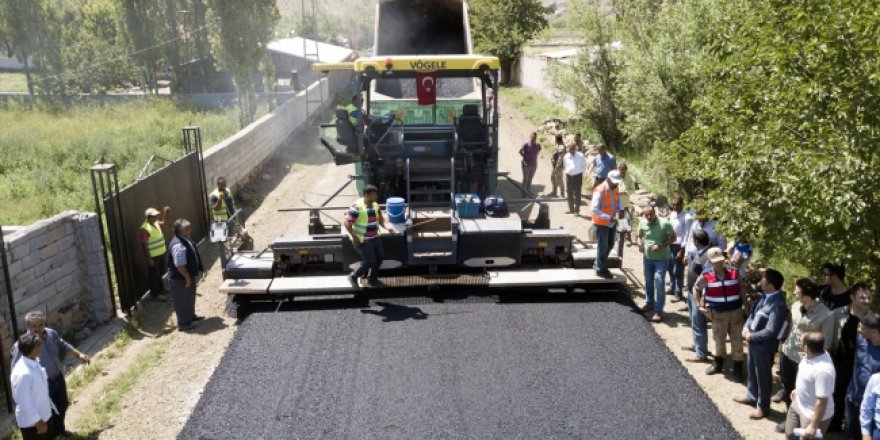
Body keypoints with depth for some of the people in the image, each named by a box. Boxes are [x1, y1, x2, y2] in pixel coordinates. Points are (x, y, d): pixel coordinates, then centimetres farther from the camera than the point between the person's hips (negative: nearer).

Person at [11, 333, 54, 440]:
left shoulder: (34, 362, -4)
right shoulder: (23, 373, -32)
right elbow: (24, 402, -26)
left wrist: (49, 405, 18)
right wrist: (38, 421, -19)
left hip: (44, 414, 9)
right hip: (31, 421, -9)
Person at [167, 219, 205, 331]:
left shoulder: (186, 239, 2)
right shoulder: (178, 245, -31)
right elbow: (180, 265, -30)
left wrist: (192, 276, 18)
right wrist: (188, 278, -21)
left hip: (189, 276, 10)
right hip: (180, 279, -10)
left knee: (190, 298, 26)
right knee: (182, 300, 6)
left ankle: (191, 316, 45)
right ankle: (183, 324, 20)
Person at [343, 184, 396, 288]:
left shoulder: (375, 205, 3)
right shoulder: (357, 207, -22)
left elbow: (381, 219, 10)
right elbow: (346, 222, -21)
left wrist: (387, 227, -11)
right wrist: (354, 237, -23)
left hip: (374, 238, 8)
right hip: (362, 240, -8)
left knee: (380, 257, 13)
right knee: (370, 261, -8)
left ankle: (372, 279, 33)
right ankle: (354, 277, 16)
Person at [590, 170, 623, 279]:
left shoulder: (615, 189, -2)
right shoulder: (600, 191, -25)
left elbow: (618, 200, 12)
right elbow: (594, 209, -28)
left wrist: (620, 210, -10)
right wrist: (608, 218, -35)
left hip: (612, 222, 7)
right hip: (602, 223, -7)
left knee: (610, 245, 19)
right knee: (603, 246, 5)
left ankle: (601, 264, 40)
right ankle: (600, 269, 23)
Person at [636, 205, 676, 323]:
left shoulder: (664, 224, -19)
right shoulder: (642, 223, -5)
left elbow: (673, 238, -11)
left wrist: (661, 246, -24)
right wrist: (640, 244, -10)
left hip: (661, 259, -5)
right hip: (647, 257, 5)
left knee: (659, 283, -9)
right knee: (648, 282, 19)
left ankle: (658, 310, -2)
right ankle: (650, 303, 39)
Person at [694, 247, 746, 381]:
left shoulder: (735, 273, -7)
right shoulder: (706, 277, -10)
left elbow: (741, 289, 8)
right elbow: (696, 288, 7)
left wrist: (745, 305, 6)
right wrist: (699, 306, 1)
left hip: (735, 312, 0)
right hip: (718, 313, 0)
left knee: (737, 340, 6)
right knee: (719, 339, 15)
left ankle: (738, 369, 18)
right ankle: (718, 364, 36)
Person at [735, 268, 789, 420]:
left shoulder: (778, 305, -28)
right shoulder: (765, 296, 0)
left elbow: (770, 331, -28)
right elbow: (753, 313, 12)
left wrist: (751, 336, -17)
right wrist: (746, 327, -4)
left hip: (764, 346, -9)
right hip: (753, 341, 9)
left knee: (763, 376, 9)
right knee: (752, 371, 25)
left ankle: (762, 407, 26)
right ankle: (752, 397, 46)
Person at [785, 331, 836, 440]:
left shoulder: (822, 370, -38)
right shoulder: (812, 355, -10)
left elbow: (822, 401, -31)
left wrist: (813, 426, -24)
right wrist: (798, 390, 26)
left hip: (813, 414, -9)